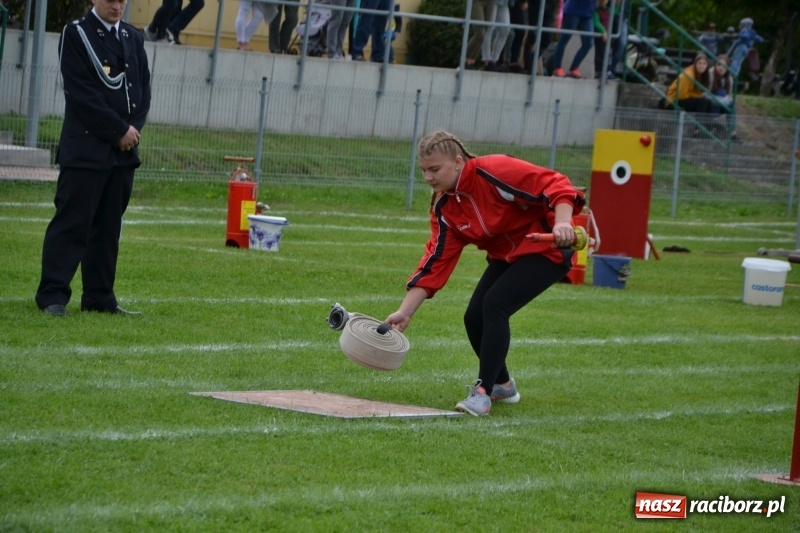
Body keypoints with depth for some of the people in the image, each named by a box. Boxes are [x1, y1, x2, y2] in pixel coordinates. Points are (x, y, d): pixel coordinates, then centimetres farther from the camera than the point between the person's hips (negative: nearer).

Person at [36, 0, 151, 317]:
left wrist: (134, 129, -4)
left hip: (124, 149, 6)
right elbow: (81, 92, -12)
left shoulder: (133, 38, 14)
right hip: (85, 147, -6)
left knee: (109, 226, 7)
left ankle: (99, 297, 11)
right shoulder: (76, 34, -5)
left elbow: (143, 89, 14)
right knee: (71, 222, -7)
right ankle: (52, 296, -4)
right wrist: (119, 130, -13)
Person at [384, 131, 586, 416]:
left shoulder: (494, 171, -27)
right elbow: (436, 263, -6)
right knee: (474, 318, -1)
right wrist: (404, 313, -12)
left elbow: (554, 185, -27)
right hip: (505, 256, 8)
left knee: (494, 305, -23)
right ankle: (502, 384, 24)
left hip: (545, 249, -8)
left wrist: (562, 222, -44)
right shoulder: (443, 207, -4)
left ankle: (484, 392, -16)